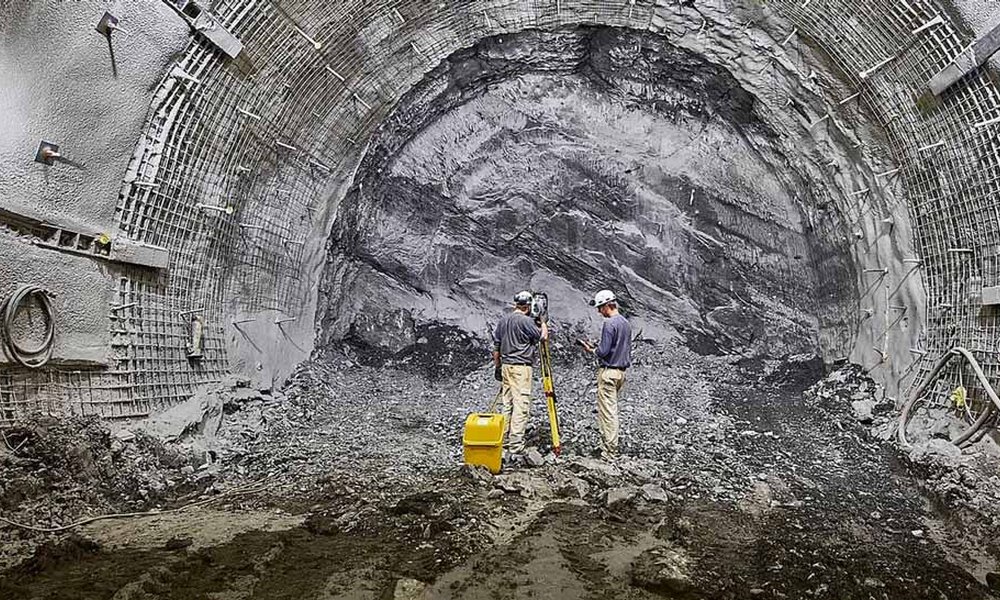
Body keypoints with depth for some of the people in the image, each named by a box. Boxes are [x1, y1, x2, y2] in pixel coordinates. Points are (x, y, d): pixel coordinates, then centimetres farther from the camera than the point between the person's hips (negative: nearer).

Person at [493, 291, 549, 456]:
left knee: (506, 403, 13)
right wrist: (543, 322, 11)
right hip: (521, 367, -8)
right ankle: (516, 444, -6)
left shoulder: (503, 320, 9)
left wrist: (498, 365, 22)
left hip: (506, 365, 8)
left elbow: (496, 346, 13)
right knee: (521, 404, -5)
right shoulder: (526, 321, -13)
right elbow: (543, 337, -6)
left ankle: (503, 438, 18)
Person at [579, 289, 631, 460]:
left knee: (607, 411, -4)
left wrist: (591, 350, 0)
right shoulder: (626, 323, 12)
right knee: (612, 409, 16)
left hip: (608, 371, -9)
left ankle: (609, 451, -1)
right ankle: (611, 446, 21)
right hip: (621, 371, 9)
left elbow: (603, 351, -20)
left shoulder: (609, 323, -16)